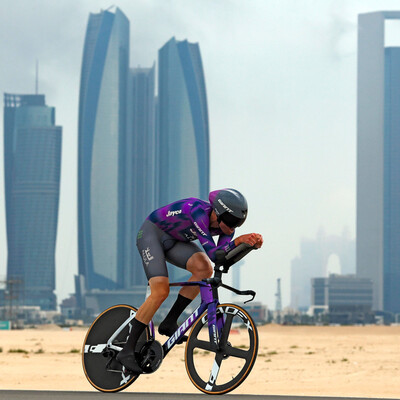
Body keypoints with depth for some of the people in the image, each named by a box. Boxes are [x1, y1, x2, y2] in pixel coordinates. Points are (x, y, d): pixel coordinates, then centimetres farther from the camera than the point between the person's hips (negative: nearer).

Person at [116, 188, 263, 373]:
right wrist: (238, 240, -49)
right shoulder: (199, 210, -35)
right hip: (152, 233, -7)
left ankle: (169, 322, -8)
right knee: (161, 291, -22)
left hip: (174, 241, 7)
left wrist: (251, 243, -34)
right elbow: (212, 253, -38)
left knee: (204, 268, -21)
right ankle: (127, 350, -15)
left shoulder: (225, 223, -13)